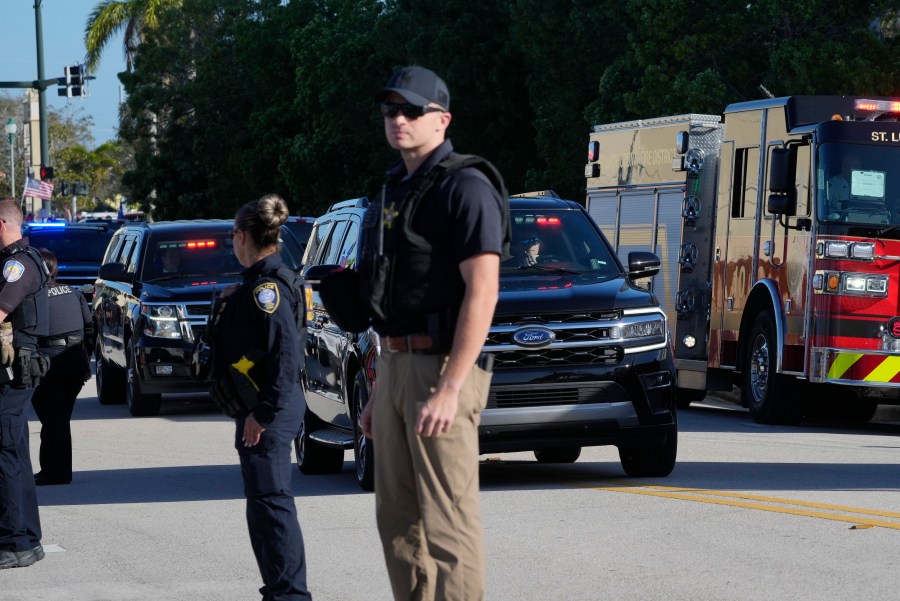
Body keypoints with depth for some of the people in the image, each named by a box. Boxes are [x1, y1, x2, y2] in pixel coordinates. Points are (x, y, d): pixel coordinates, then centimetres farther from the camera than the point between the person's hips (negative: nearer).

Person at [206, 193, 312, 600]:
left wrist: (263, 413, -23)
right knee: (263, 502, 16)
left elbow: (285, 351, -24)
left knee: (270, 501, -10)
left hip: (268, 414, -11)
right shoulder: (259, 282, 16)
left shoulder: (268, 285, -16)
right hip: (257, 410, 11)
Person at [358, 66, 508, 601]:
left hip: (442, 368, -9)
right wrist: (380, 393, 20)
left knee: (448, 521, -11)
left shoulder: (465, 186, -10)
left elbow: (482, 291, -19)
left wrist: (449, 389, -25)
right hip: (396, 366, 9)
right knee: (399, 519, 12)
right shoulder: (395, 191, 18)